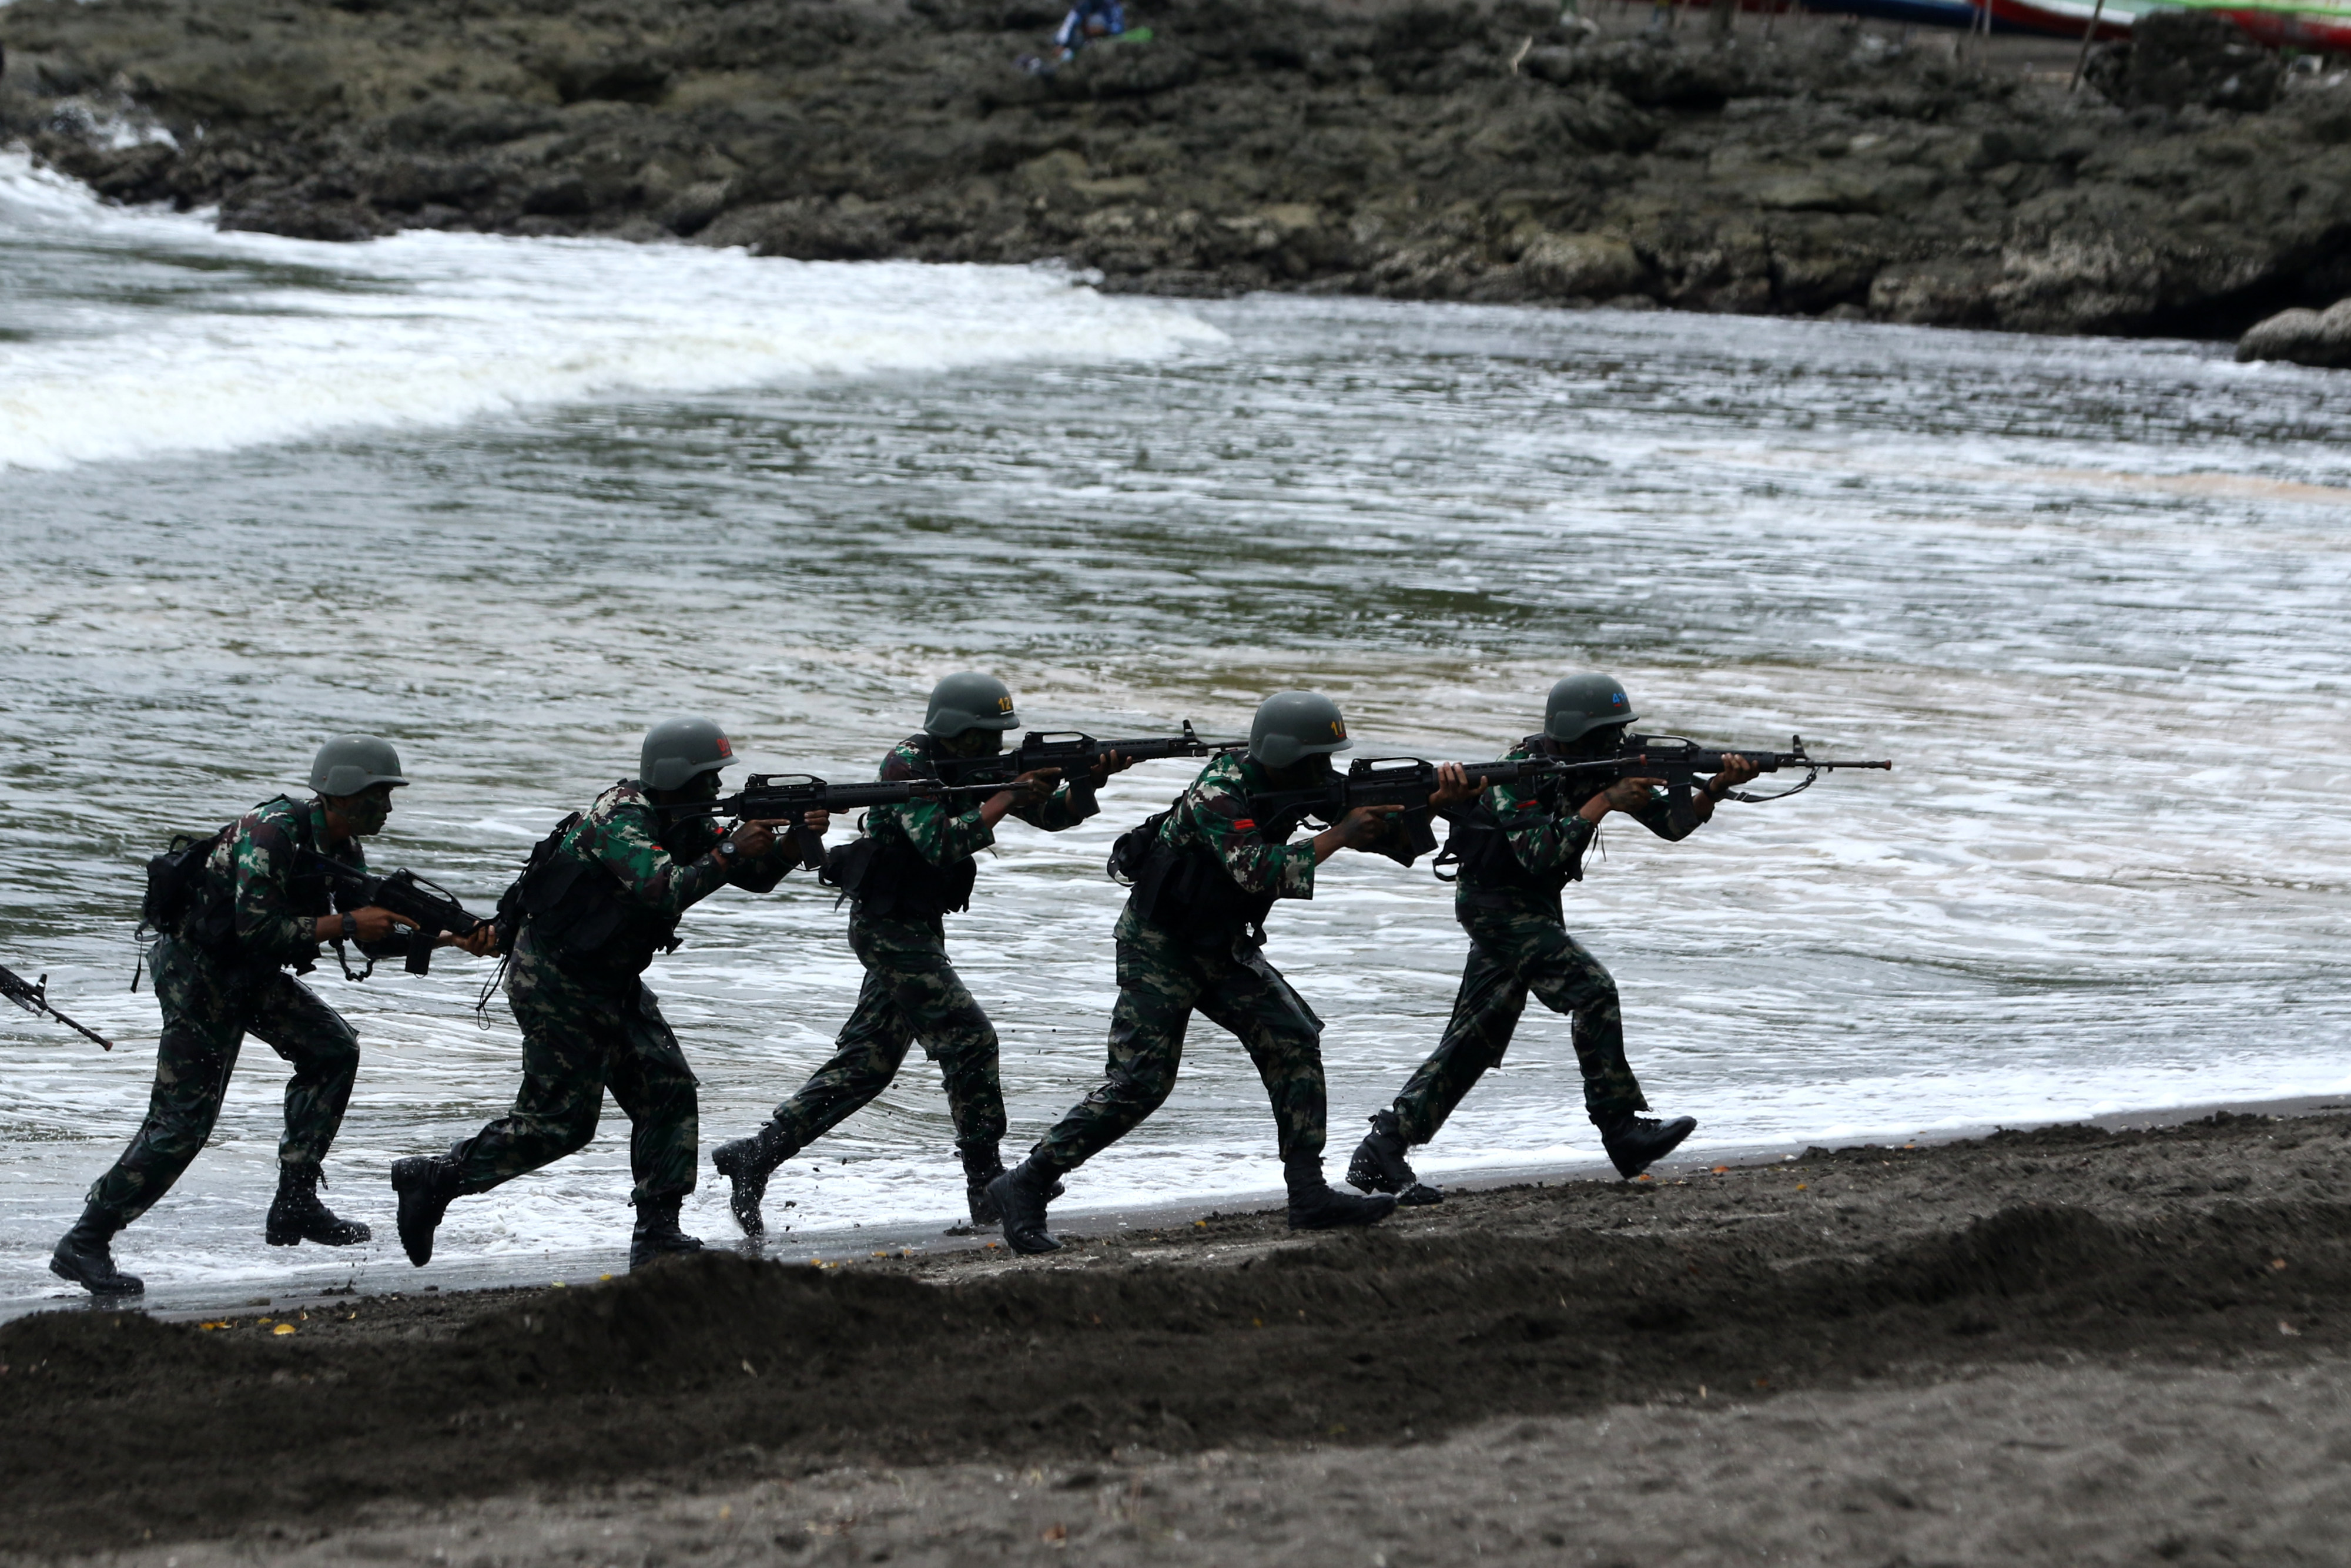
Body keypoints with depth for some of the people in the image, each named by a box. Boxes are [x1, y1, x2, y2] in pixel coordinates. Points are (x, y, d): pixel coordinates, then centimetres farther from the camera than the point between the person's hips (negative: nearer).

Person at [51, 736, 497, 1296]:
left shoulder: (341, 849, 4)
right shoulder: (273, 833, -25)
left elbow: (376, 938, 8)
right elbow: (257, 928, -31)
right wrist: (346, 923, -26)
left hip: (250, 975, 9)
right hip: (197, 970, -9)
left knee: (333, 1051, 3)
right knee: (182, 1120, -12)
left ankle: (295, 1204, 8)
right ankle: (85, 1242, -6)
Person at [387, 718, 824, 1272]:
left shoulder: (683, 820, 6)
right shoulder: (623, 821, -23)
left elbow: (754, 876, 7)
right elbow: (664, 890, -38)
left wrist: (796, 841, -12)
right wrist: (730, 853, -31)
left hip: (610, 985, 10)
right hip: (555, 981, -10)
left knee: (667, 1092, 0)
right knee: (561, 1118, -7)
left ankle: (657, 1235, 2)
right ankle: (433, 1179, 3)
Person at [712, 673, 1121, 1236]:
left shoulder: (975, 766, 9)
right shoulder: (909, 765, -16)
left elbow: (1056, 813, 7)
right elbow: (941, 844, -27)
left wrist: (1090, 779, -13)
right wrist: (1006, 798, -24)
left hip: (916, 930, 9)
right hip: (890, 928, -9)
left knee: (867, 1062, 9)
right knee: (970, 1040, -11)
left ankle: (754, 1156, 10)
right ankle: (989, 1193, -8)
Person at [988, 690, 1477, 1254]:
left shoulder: (1293, 785, -1)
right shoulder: (1219, 794, -25)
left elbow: (1376, 826, 3)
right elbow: (1259, 871, -37)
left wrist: (1438, 802, -15)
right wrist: (1337, 835, -30)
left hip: (1220, 948, 8)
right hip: (1159, 946, -8)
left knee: (1293, 1041, -3)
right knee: (1140, 1081, -15)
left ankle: (1310, 1194, -1)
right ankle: (1028, 1185, -10)